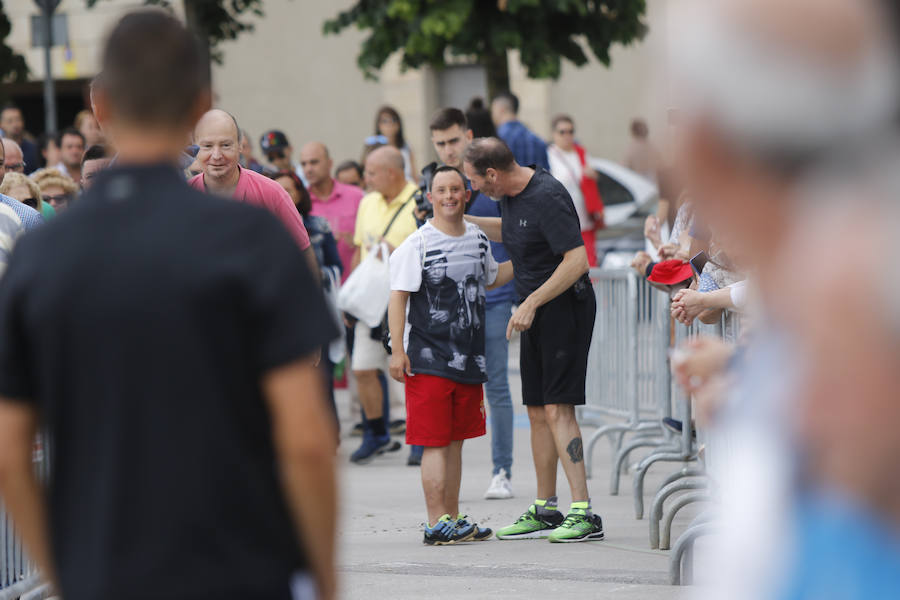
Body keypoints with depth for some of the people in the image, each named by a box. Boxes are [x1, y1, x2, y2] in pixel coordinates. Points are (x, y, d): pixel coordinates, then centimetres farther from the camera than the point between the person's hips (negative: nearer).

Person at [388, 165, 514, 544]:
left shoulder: (478, 239, 10)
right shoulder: (417, 245, -8)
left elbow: (492, 277, 28)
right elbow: (398, 298, -10)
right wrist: (397, 351, -15)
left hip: (469, 357, 6)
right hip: (428, 358, -6)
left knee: (455, 441, 11)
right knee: (435, 442, -7)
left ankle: (453, 519, 17)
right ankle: (436, 523, -6)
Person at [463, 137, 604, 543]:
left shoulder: (547, 198, -20)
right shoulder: (510, 195, 9)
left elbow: (577, 260, -24)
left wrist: (531, 303, -22)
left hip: (565, 307, -9)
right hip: (535, 312, 9)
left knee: (558, 408, -15)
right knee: (537, 411, 11)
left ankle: (583, 513, -17)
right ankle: (545, 511, 19)